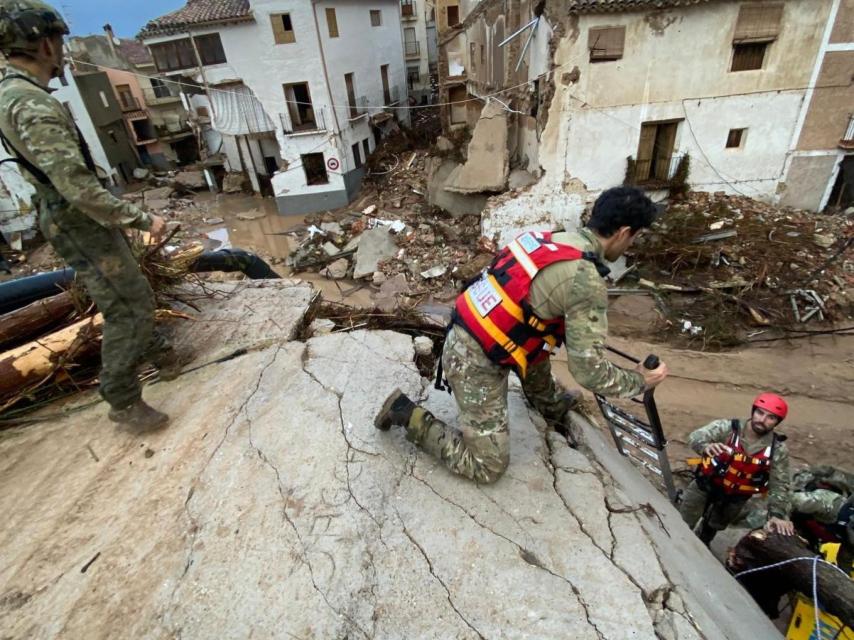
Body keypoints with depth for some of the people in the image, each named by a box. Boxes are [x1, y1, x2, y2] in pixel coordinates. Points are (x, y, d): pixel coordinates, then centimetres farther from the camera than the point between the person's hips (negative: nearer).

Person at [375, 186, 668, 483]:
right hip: (477, 363, -9)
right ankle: (409, 415, 6)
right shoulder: (587, 282, -19)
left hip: (464, 338, 9)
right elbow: (589, 371, -17)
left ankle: (551, 405, 48)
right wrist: (640, 380, 3)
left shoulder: (551, 238, 6)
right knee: (487, 466, 6)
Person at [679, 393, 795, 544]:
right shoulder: (727, 427, -23)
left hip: (736, 497, 2)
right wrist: (706, 446, -59)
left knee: (714, 526, 26)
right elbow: (695, 437, -37)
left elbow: (780, 485, -13)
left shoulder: (778, 450, -15)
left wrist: (778, 514, -24)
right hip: (706, 484, -2)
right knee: (682, 525, 8)